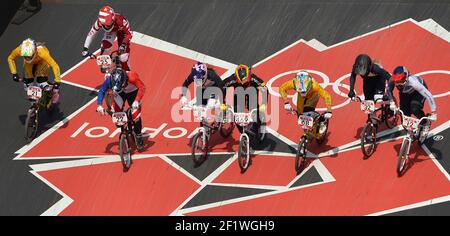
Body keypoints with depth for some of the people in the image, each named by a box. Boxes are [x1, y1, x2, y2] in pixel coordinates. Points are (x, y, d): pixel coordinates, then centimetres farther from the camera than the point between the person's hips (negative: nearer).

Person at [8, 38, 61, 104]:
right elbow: (10, 59, -14)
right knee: (28, 84, -5)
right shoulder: (19, 50, -37)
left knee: (42, 83, -19)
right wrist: (14, 73, -19)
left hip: (42, 61, -3)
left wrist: (57, 82, -42)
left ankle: (54, 93, 12)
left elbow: (55, 66, -42)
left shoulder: (41, 51, -45)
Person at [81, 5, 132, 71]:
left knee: (123, 56, -13)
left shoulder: (120, 20, -44)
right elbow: (91, 34, -23)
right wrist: (85, 48, -27)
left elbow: (129, 34, -31)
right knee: (105, 47, -21)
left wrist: (123, 44, -46)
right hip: (111, 31, 3)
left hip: (121, 31, -3)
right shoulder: (99, 22, -36)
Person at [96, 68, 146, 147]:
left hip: (132, 92, -3)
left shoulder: (131, 77, -42)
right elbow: (102, 91, -27)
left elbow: (142, 87, -45)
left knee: (135, 114, -14)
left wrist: (137, 101, -58)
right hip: (120, 93, 3)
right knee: (115, 112, -16)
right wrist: (99, 105, -39)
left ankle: (138, 135, 10)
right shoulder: (109, 79, -34)